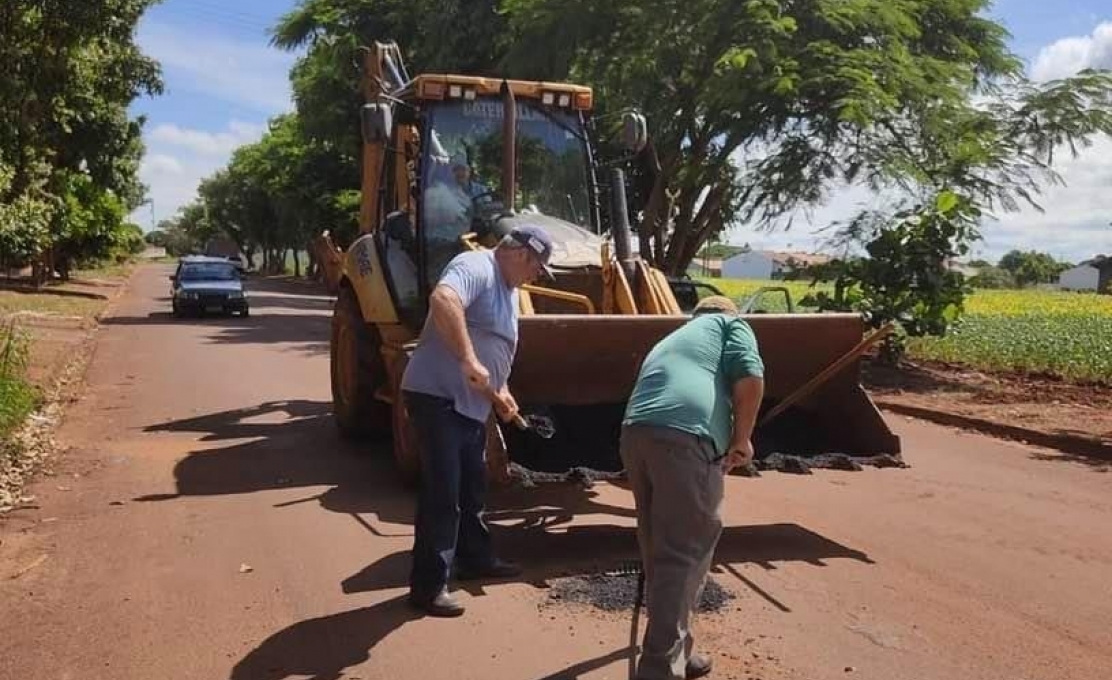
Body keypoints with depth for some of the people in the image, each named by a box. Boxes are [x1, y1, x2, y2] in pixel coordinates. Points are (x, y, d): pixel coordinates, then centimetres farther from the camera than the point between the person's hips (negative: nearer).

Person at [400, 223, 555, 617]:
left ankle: (475, 559, 38)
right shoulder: (475, 267, -15)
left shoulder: (508, 289, 16)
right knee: (442, 493, -8)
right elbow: (442, 300, -38)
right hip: (437, 396, -10)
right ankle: (428, 586, 1)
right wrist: (468, 360, -39)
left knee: (471, 487, 21)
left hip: (470, 404, 10)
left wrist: (500, 392, 13)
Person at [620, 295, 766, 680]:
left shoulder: (668, 341, 39)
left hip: (635, 434, 7)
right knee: (684, 554, -2)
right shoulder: (730, 324, 20)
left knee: (660, 551, 18)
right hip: (685, 437, -7)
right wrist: (741, 440, 11)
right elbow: (750, 380, -1)